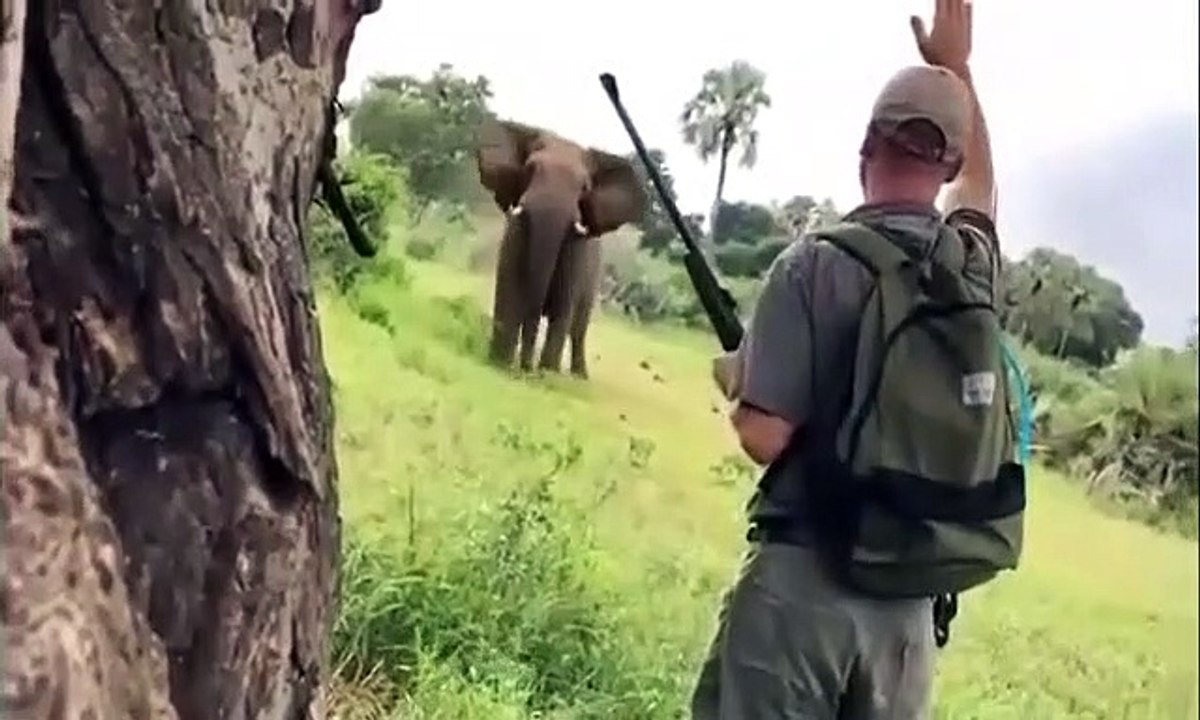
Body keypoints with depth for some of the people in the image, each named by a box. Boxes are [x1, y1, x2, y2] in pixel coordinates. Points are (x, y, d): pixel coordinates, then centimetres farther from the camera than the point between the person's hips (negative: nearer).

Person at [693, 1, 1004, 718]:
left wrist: (735, 378, 6)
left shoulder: (816, 263, -12)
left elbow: (766, 437, -15)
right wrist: (956, 66, 36)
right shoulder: (976, 263, 3)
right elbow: (980, 181, 27)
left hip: (802, 576, -4)